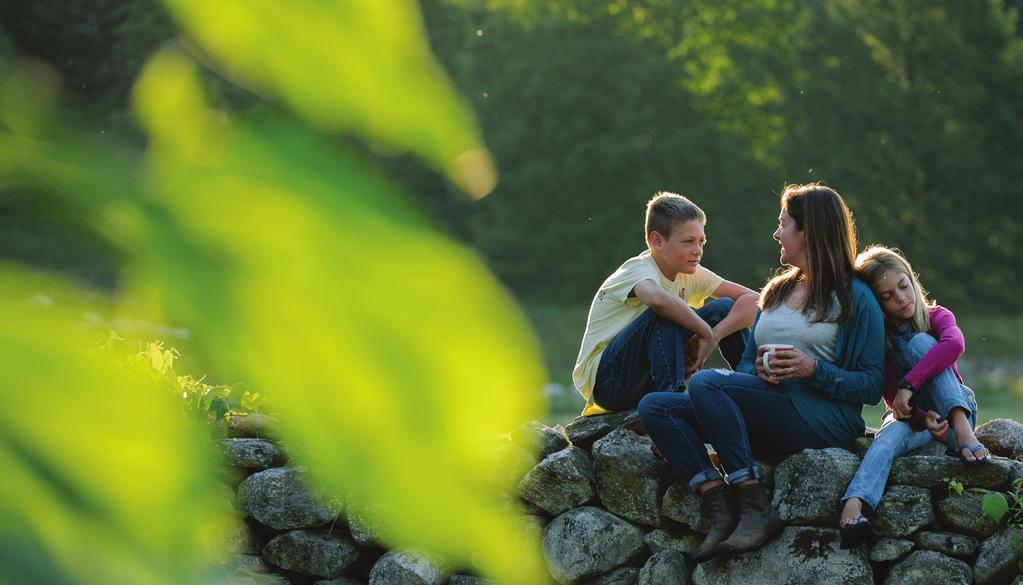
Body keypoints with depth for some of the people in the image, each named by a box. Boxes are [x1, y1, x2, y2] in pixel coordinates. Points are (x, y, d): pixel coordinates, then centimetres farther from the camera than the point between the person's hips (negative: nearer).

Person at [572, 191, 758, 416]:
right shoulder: (639, 270, -19)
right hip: (602, 379, -7)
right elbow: (657, 298, -46)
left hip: (647, 382, 7)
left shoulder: (692, 275, 3)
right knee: (666, 313, -33)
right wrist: (707, 333, -33)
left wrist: (713, 336, -22)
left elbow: (752, 300, -5)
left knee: (725, 307, -4)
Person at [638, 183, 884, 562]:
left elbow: (872, 387, -3)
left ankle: (758, 511, -30)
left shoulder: (855, 298, 3)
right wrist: (759, 370, -1)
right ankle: (722, 511, -28)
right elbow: (746, 362, 23)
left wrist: (814, 369, -16)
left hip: (822, 419, -8)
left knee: (705, 383, -29)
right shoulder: (777, 292, 25)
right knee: (654, 407, -12)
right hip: (765, 423, 8)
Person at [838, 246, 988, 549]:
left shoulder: (936, 317, -4)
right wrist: (923, 420, -32)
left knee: (920, 342, -22)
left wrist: (909, 384, -40)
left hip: (953, 412, 0)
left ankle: (962, 433, -39)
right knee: (890, 436, -37)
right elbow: (892, 397, -11)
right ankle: (853, 507, -66)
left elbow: (955, 344, -30)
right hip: (909, 415, 0)